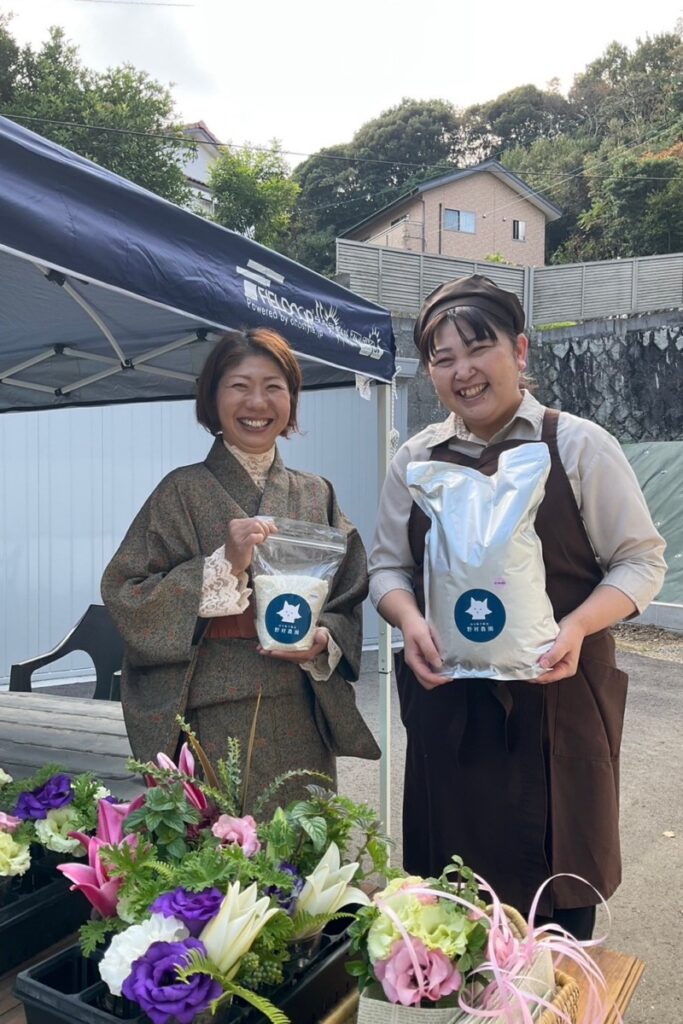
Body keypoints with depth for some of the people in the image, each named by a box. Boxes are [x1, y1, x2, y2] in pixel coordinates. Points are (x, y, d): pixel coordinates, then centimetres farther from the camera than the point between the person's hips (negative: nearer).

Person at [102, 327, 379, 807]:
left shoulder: (317, 494, 7)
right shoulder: (183, 491, -3)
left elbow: (348, 603, 9)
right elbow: (125, 597, -9)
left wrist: (324, 641, -10)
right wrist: (223, 564, -18)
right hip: (212, 725, -3)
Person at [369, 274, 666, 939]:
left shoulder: (579, 445, -3)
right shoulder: (416, 459, 6)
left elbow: (640, 559, -1)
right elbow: (388, 565, 11)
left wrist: (578, 626, -18)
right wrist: (409, 619, -10)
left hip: (559, 694, -2)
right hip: (447, 702, 3)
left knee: (559, 886, 9)